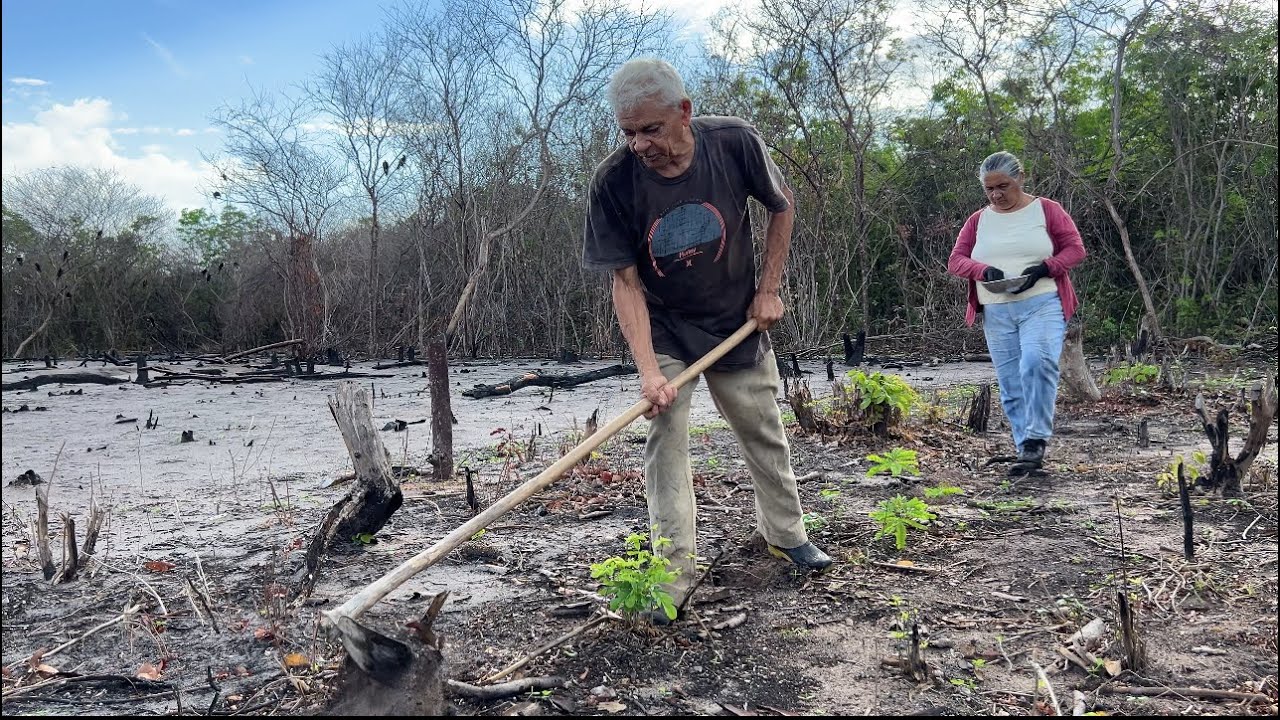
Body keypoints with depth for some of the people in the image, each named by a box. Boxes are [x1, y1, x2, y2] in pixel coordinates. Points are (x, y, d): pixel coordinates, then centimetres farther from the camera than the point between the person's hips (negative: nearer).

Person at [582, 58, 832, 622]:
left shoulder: (735, 143, -20)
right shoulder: (613, 182, -23)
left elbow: (781, 206, -1)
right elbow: (625, 282, -20)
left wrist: (768, 290, -4)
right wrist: (648, 371, -29)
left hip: (738, 324, 2)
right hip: (663, 332, -1)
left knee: (765, 434, 12)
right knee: (665, 439, -10)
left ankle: (786, 533, 34)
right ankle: (674, 572, 0)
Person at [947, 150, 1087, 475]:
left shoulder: (1046, 210, 6)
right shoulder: (978, 220, 14)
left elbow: (1075, 248, 1)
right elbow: (956, 260, 6)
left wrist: (1042, 269, -16)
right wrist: (985, 270, -14)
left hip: (1042, 305, -4)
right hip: (996, 313, 4)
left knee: (1036, 363, -27)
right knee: (1010, 385, 3)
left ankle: (1035, 441, -20)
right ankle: (1027, 451, 11)